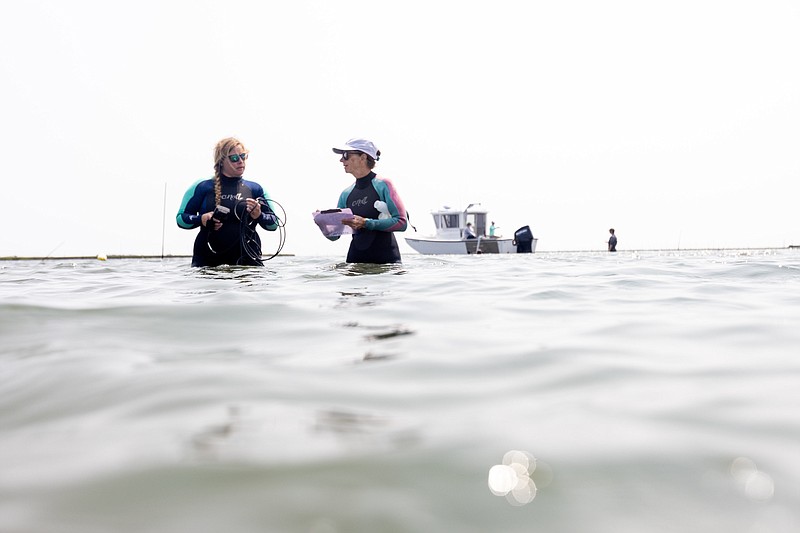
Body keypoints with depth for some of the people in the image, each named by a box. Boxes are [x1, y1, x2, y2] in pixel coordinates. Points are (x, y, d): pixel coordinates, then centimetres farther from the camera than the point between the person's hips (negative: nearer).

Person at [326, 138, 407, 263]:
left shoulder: (382, 184, -4)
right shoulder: (346, 194, 11)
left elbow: (402, 222, -12)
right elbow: (334, 235, 13)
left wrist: (366, 223, -18)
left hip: (385, 258, -4)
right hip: (355, 259, 5)